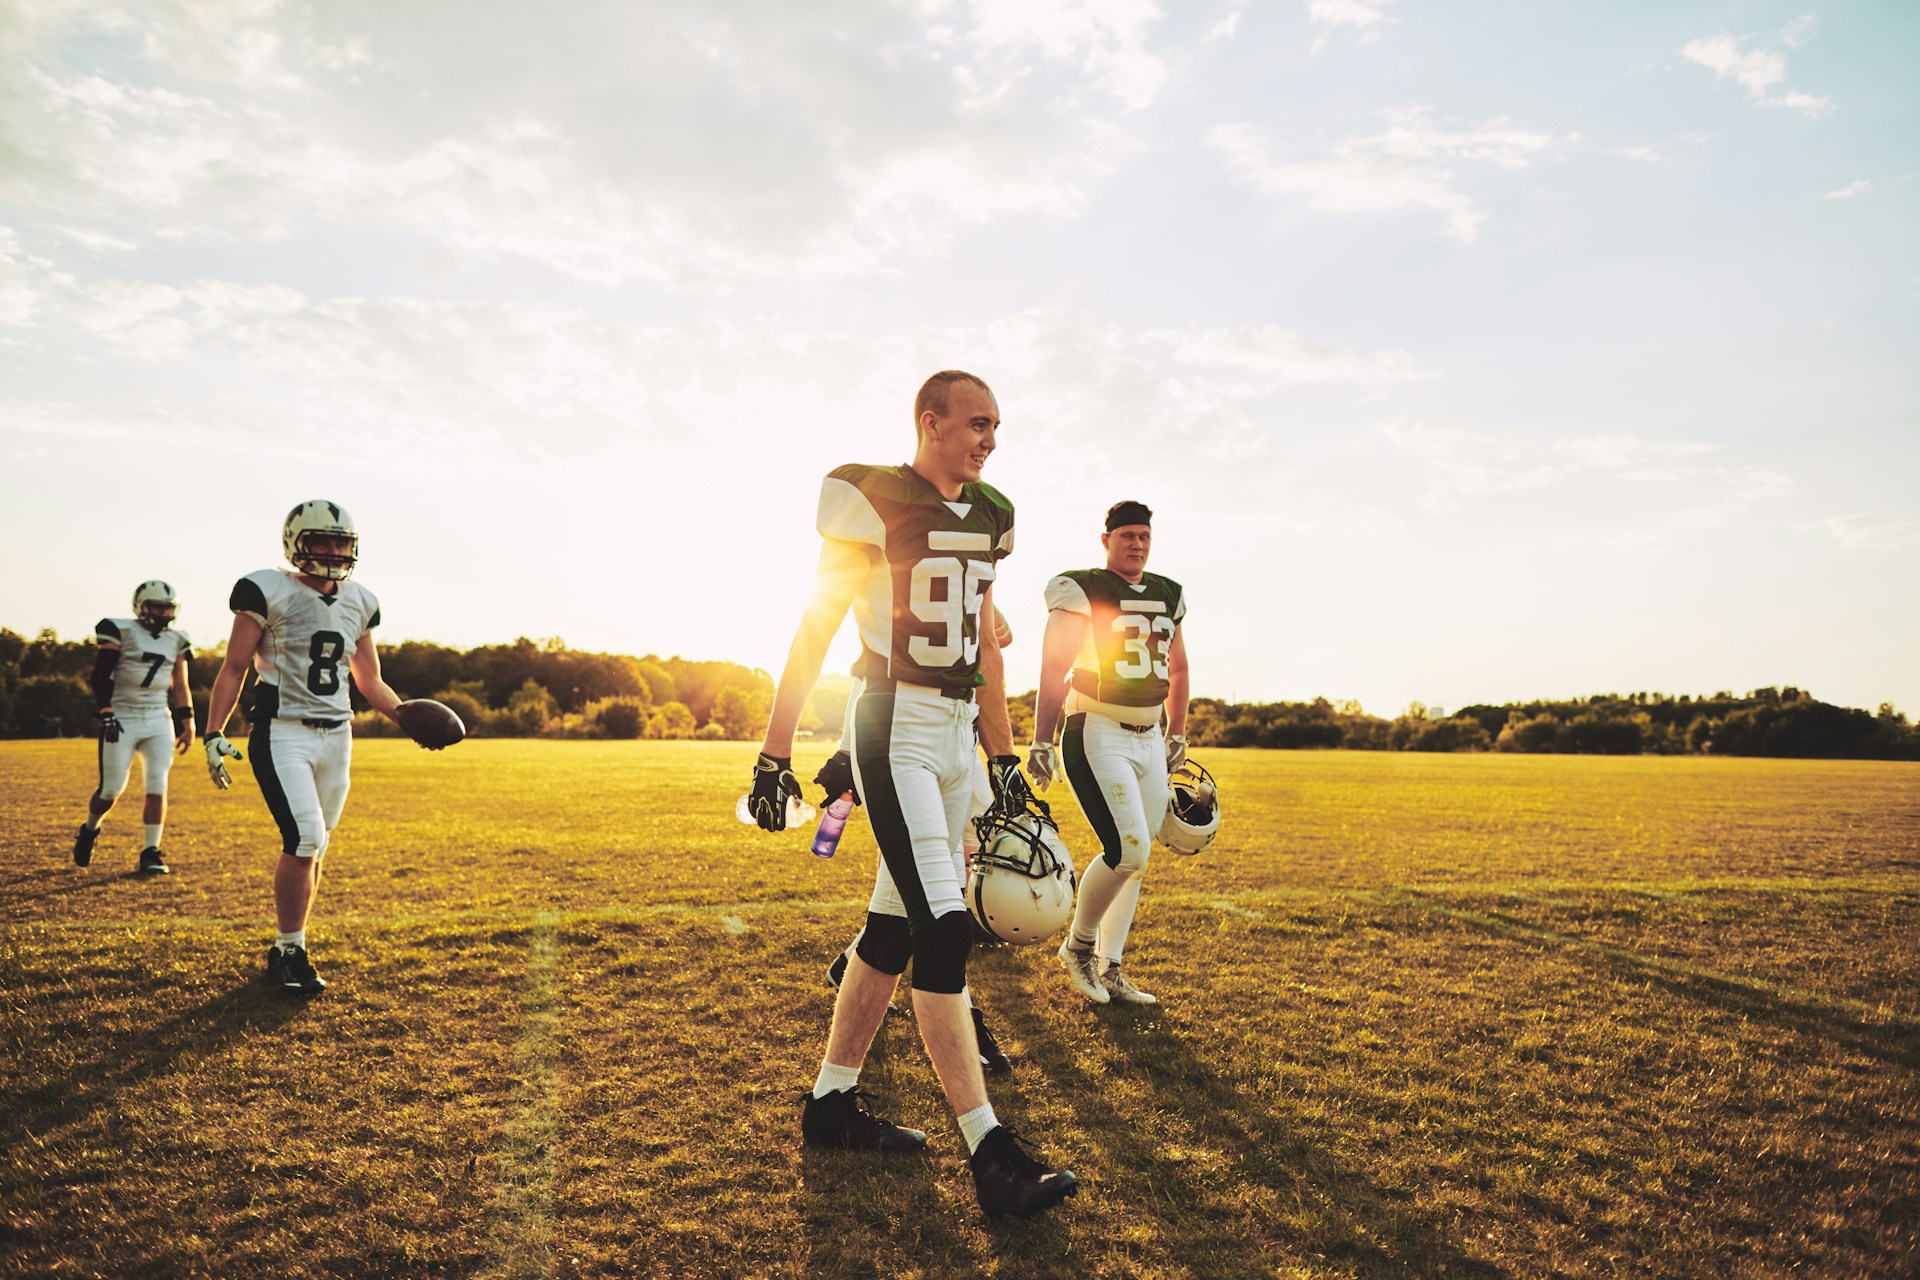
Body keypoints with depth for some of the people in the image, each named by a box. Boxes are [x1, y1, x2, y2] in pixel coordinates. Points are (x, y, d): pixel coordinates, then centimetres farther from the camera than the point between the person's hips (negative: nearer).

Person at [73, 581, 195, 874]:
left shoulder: (176, 640, 10)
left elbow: (180, 687, 14)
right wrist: (106, 713, -16)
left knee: (158, 787, -5)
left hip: (158, 722, 4)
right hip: (122, 720, -4)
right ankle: (88, 831, 32)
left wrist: (188, 724, 10)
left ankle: (151, 854, 0)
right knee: (111, 788, 1)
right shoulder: (121, 631, -5)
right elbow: (101, 676, -8)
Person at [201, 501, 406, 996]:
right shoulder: (269, 593, -5)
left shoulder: (358, 604, 11)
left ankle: (283, 954, 21)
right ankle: (290, 951, 0)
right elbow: (233, 670, -2)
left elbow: (371, 684, 17)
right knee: (304, 838, -16)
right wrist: (214, 734, -10)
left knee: (312, 849, 7)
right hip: (283, 732, -5)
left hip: (336, 736, 5)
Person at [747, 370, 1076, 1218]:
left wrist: (1004, 757, 19)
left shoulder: (987, 517, 13)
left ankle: (831, 1101, 27)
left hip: (957, 731, 8)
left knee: (895, 925, 12)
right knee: (944, 928, -12)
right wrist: (774, 754, -9)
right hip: (895, 726, -8)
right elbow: (813, 633, -7)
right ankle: (990, 1153, -6)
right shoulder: (873, 502, -8)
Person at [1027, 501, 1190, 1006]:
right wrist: (1041, 741, -16)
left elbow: (1178, 670, 24)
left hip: (1149, 740, 7)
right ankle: (1078, 945, 8)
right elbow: (1054, 669, -11)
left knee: (1134, 859, 7)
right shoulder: (1081, 590, -7)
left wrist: (1177, 735, 23)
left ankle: (1109, 969, 18)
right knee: (1128, 850, -16)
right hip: (1097, 736, -7)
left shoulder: (1168, 595, 13)